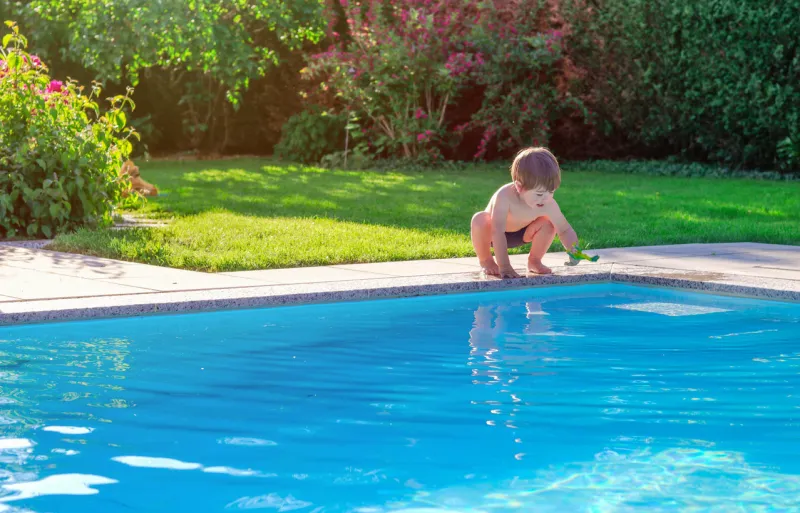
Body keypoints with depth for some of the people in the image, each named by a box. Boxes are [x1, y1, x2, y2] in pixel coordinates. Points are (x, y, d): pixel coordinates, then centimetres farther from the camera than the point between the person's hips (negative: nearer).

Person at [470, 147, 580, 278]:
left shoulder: (549, 205, -28)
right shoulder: (505, 196, -41)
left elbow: (565, 230, -19)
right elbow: (498, 232, -44)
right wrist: (504, 267, -48)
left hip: (520, 234, 4)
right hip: (492, 234, -4)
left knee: (548, 223, -20)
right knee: (479, 220, -35)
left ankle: (534, 260, 6)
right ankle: (486, 261, -8)